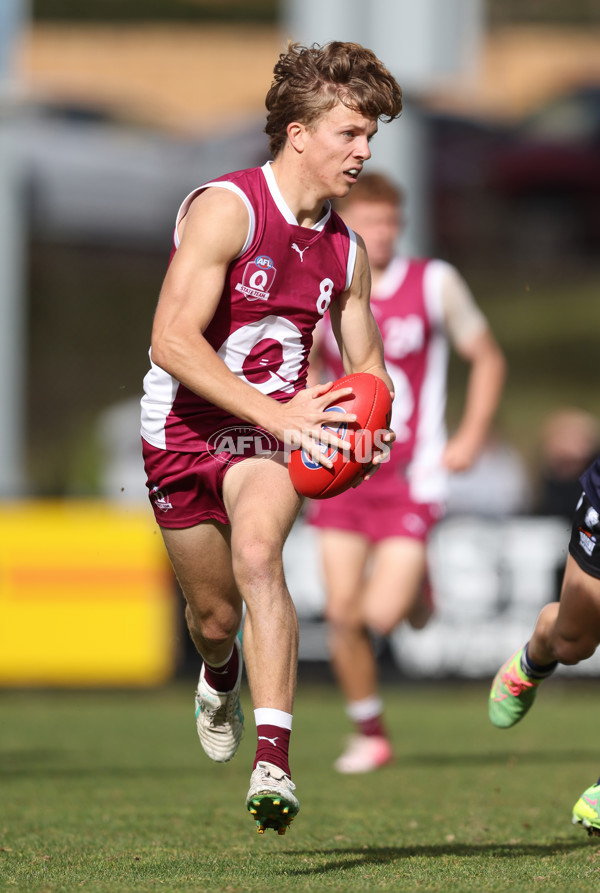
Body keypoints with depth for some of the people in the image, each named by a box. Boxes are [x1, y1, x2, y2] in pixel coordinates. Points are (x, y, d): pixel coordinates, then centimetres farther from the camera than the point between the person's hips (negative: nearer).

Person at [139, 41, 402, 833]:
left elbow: (367, 363, 17)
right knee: (215, 615, 8)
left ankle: (274, 765, -38)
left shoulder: (346, 249, 3)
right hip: (186, 432, -2)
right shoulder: (225, 209, -17)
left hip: (276, 431, 2)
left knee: (258, 553, -29)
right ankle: (220, 673, 50)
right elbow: (172, 339, -25)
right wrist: (273, 411, -32)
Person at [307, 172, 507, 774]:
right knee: (341, 615, -5)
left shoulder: (434, 284, -4)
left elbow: (487, 359, 8)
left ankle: (414, 583, 26)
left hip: (412, 477, -2)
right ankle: (369, 734, 15)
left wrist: (471, 437, -2)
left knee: (380, 615, -12)